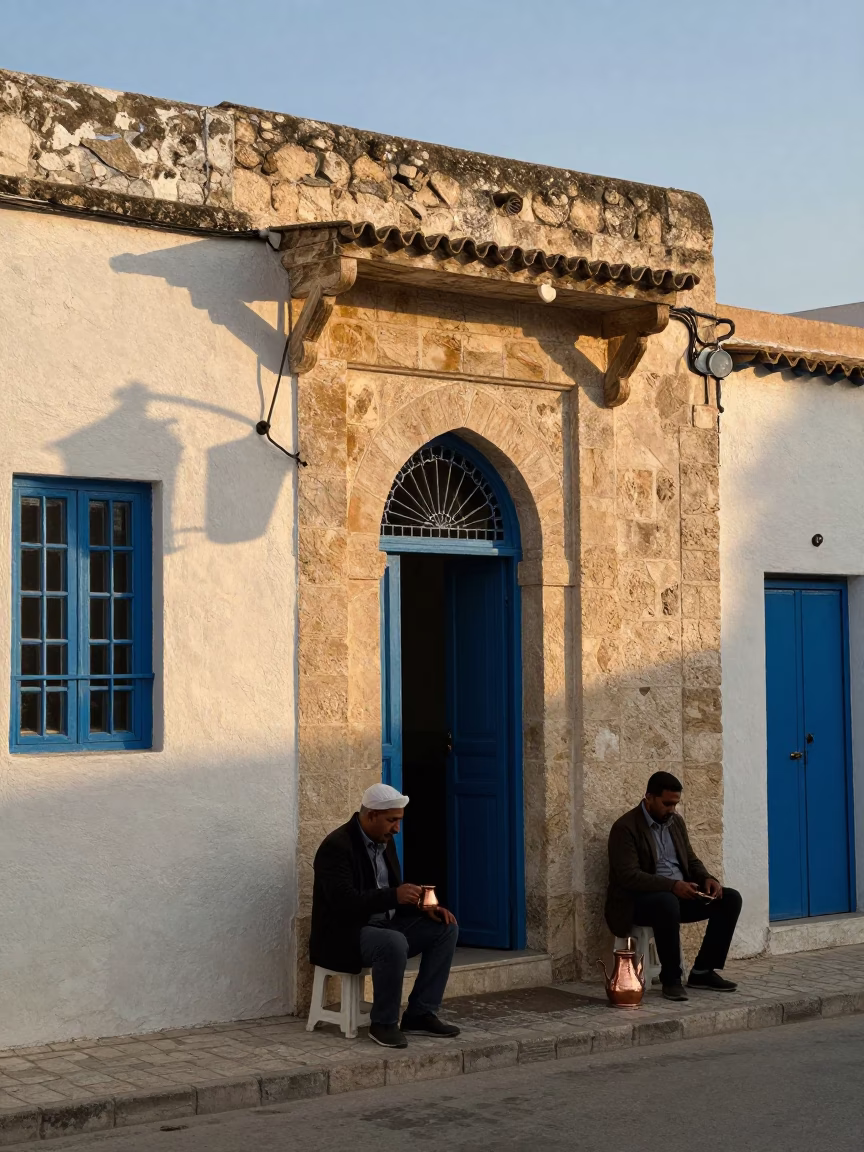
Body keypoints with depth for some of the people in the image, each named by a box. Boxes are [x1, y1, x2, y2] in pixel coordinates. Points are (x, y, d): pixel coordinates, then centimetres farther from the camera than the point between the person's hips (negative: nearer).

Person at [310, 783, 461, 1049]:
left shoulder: (384, 841, 8)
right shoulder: (336, 847, -19)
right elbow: (344, 902, -29)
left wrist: (424, 907, -4)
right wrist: (394, 896, -36)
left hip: (383, 926, 9)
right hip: (344, 936, -9)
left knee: (446, 928, -3)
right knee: (394, 943, -36)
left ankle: (420, 1014, -3)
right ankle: (383, 1023, -17)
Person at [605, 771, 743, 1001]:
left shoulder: (676, 822, 11)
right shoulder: (625, 828, -14)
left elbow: (691, 860, 16)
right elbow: (629, 876, -23)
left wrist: (708, 879, -7)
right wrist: (672, 885, -32)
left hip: (679, 894, 8)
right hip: (639, 900, -8)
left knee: (730, 899, -9)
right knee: (668, 903, -40)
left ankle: (702, 971, -4)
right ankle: (671, 979, -24)